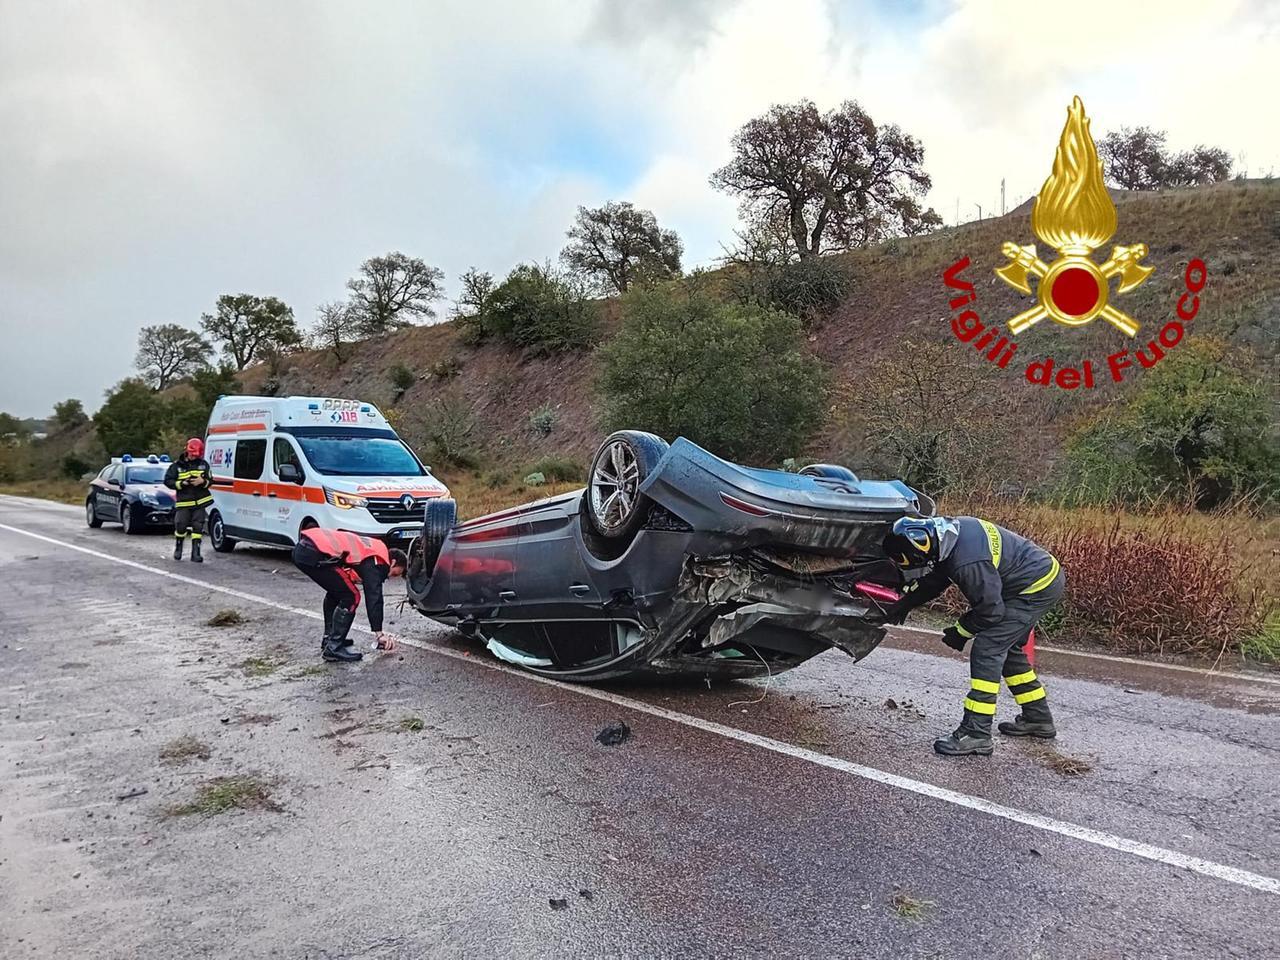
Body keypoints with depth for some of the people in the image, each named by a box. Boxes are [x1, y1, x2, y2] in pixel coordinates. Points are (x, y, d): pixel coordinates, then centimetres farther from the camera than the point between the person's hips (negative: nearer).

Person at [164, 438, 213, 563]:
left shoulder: (203, 464, 8)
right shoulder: (177, 465, 2)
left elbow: (210, 480, 9)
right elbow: (168, 481, 0)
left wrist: (203, 481, -13)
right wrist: (181, 483, -16)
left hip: (200, 501, 1)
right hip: (183, 502, -1)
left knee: (198, 527, -3)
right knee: (180, 526, -4)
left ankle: (195, 553, 0)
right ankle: (178, 548, 22)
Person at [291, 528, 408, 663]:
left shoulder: (374, 549, 25)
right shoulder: (377, 562, -2)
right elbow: (374, 597, -8)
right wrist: (380, 634, -5)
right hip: (314, 554, -10)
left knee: (336, 592, 26)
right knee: (351, 596, -3)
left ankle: (329, 640, 31)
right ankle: (334, 648, 2)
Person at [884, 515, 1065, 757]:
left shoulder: (968, 563, -33)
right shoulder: (948, 530, -4)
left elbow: (990, 610, -21)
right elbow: (933, 579, 10)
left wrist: (961, 632, -5)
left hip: (1038, 587, -10)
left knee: (987, 648, -13)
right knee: (1007, 648, 20)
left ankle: (976, 733, -11)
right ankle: (1037, 718, 34)